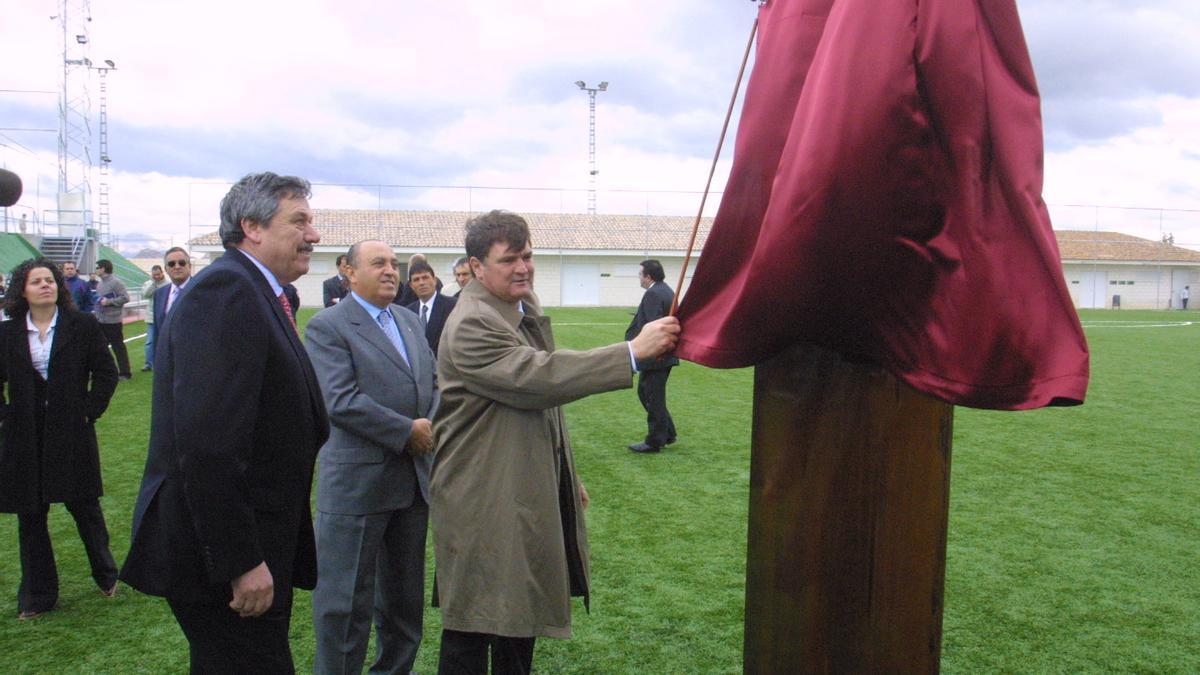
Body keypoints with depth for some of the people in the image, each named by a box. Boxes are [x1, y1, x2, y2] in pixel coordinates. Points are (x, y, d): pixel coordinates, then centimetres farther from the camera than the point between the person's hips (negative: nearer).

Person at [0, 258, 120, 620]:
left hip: (72, 433, -2)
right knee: (30, 516, 9)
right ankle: (37, 596, 22)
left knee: (85, 507, 8)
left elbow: (106, 374, 0)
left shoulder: (83, 326, -3)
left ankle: (106, 574, 29)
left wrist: (89, 411, -6)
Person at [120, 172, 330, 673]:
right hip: (222, 555, -10)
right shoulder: (225, 290, -18)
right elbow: (207, 440, -27)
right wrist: (241, 560, -25)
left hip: (249, 548, 10)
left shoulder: (255, 293, 13)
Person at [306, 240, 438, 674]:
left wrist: (434, 425, -6)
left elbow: (435, 383, 14)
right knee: (346, 598, 4)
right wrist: (407, 432, -18)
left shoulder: (409, 322, 13)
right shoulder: (327, 326, -9)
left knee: (403, 593, 19)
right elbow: (341, 402, -20)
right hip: (357, 480, -7)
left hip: (414, 479, 7)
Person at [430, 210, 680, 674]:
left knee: (521, 619, 19)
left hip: (530, 493, 9)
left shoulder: (525, 310, 11)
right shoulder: (471, 326, -20)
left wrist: (567, 476, 24)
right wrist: (633, 351, -36)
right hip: (486, 502, -9)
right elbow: (537, 376, -33)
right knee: (471, 637, 2)